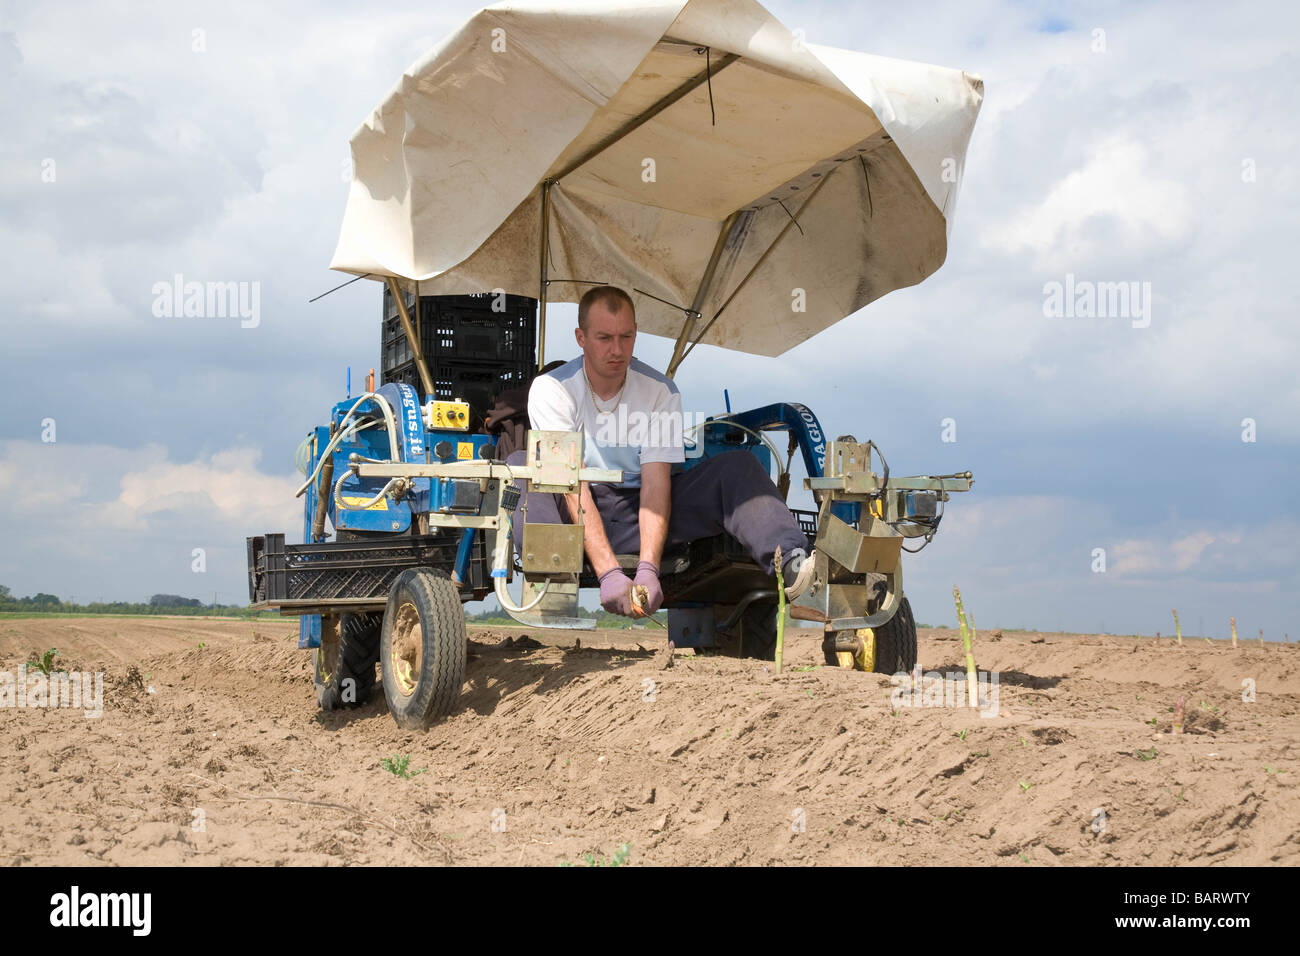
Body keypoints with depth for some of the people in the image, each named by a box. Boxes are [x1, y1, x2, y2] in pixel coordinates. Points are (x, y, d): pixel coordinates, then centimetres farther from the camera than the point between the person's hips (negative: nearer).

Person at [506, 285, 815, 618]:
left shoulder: (660, 391, -3)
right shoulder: (552, 389, -11)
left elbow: (655, 487, -13)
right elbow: (573, 487, -22)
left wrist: (648, 570, -31)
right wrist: (609, 574, -35)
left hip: (638, 516, 2)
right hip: (577, 516, -2)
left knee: (736, 466, -17)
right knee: (520, 465, -31)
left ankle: (787, 562, -43)